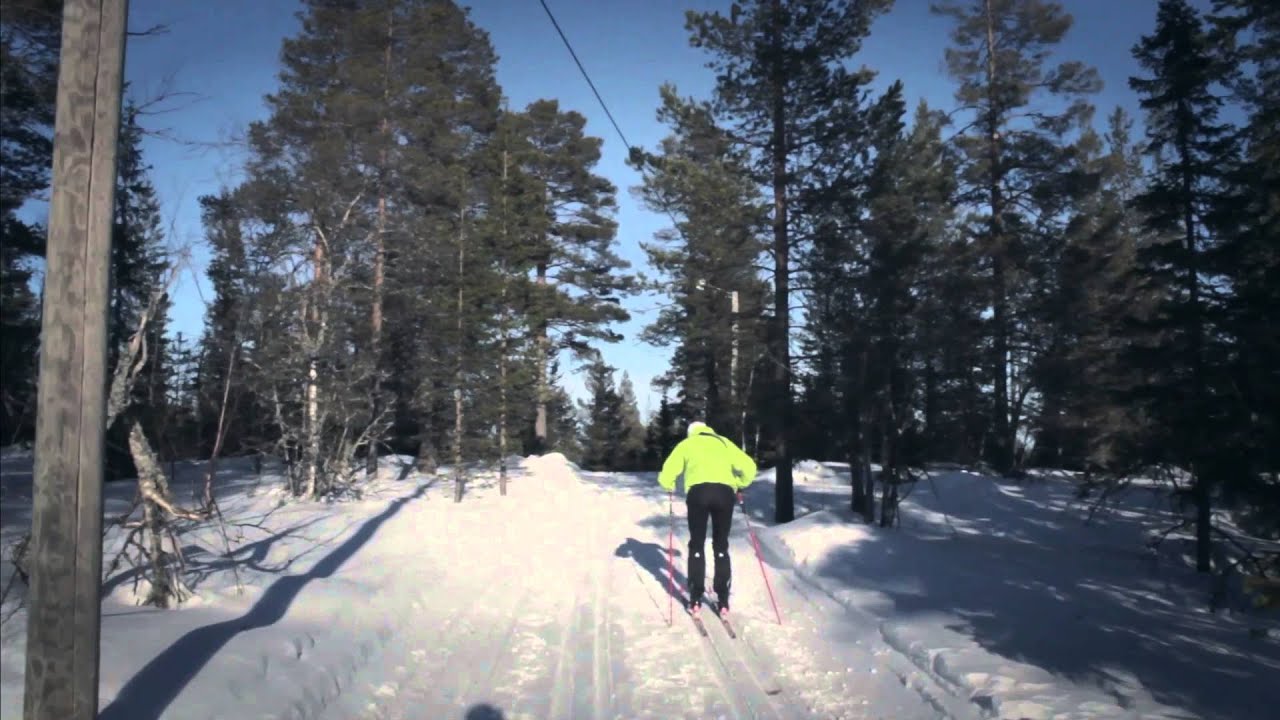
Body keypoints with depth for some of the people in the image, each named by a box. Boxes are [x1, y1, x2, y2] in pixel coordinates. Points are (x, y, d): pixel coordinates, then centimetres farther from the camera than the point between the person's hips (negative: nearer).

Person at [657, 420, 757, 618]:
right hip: (724, 492, 1)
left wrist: (669, 487, 31)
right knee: (721, 546, 13)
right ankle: (723, 601, 10)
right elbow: (749, 467, 16)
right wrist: (738, 485, 32)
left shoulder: (686, 444, 22)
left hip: (698, 492, -1)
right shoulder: (723, 442, 27)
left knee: (697, 545, 12)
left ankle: (695, 599, 10)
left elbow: (667, 473, 11)